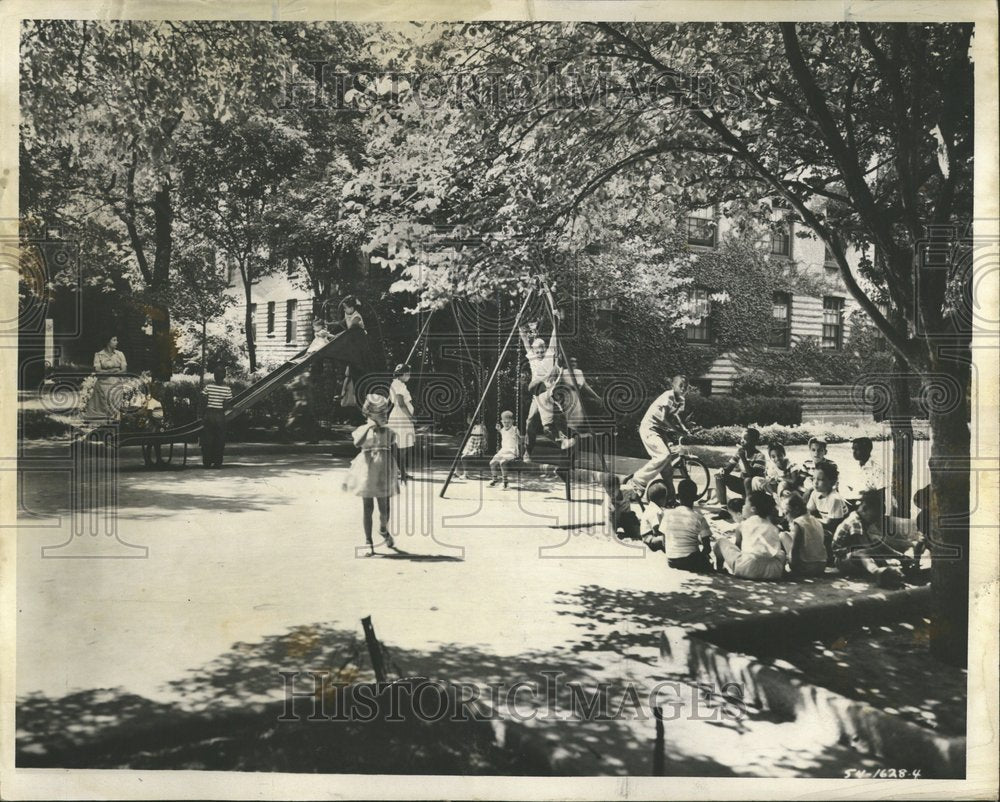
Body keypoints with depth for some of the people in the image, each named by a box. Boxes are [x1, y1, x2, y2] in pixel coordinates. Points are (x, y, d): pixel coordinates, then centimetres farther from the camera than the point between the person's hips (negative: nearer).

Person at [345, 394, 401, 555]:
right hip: (367, 473, -1)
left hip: (384, 474, 2)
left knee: (385, 508, 2)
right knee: (367, 508, 2)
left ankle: (383, 530, 36)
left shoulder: (389, 432, 6)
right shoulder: (362, 430, -1)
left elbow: (395, 454, 10)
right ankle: (368, 543, 12)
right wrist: (369, 427, -22)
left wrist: (401, 473, 10)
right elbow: (357, 443, -23)